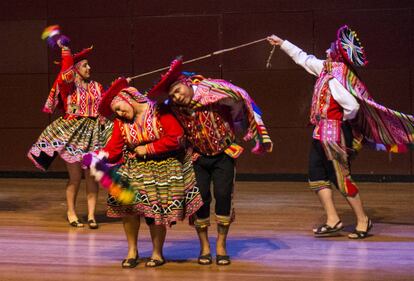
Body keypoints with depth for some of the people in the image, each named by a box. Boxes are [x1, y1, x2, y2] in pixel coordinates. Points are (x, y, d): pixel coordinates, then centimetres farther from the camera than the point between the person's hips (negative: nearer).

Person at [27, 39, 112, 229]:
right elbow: (66, 74, -23)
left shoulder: (96, 87, 13)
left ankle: (91, 215, 5)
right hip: (72, 133, -3)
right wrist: (65, 51, -22)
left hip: (93, 134, 4)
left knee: (92, 176, -1)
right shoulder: (68, 85, -1)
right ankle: (71, 212, 17)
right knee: (75, 176, -1)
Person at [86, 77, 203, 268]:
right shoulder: (120, 122, 2)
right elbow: (114, 147, -6)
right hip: (135, 168, 4)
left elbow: (176, 138, -21)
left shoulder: (159, 112, -15)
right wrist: (102, 155, -28)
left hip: (163, 168, -4)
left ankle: (157, 253, 16)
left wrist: (147, 149, -16)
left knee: (156, 210, -4)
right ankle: (132, 250, 6)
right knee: (127, 204, -12)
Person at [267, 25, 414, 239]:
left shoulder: (335, 79, -22)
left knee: (341, 178, -3)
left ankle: (363, 221, 8)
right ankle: (332, 220, 12)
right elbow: (304, 59, 23)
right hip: (322, 134, 10)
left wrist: (344, 121, -11)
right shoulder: (327, 69, 7)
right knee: (317, 174, 10)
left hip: (333, 135, -10)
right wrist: (282, 43, 29)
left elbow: (352, 106, -31)